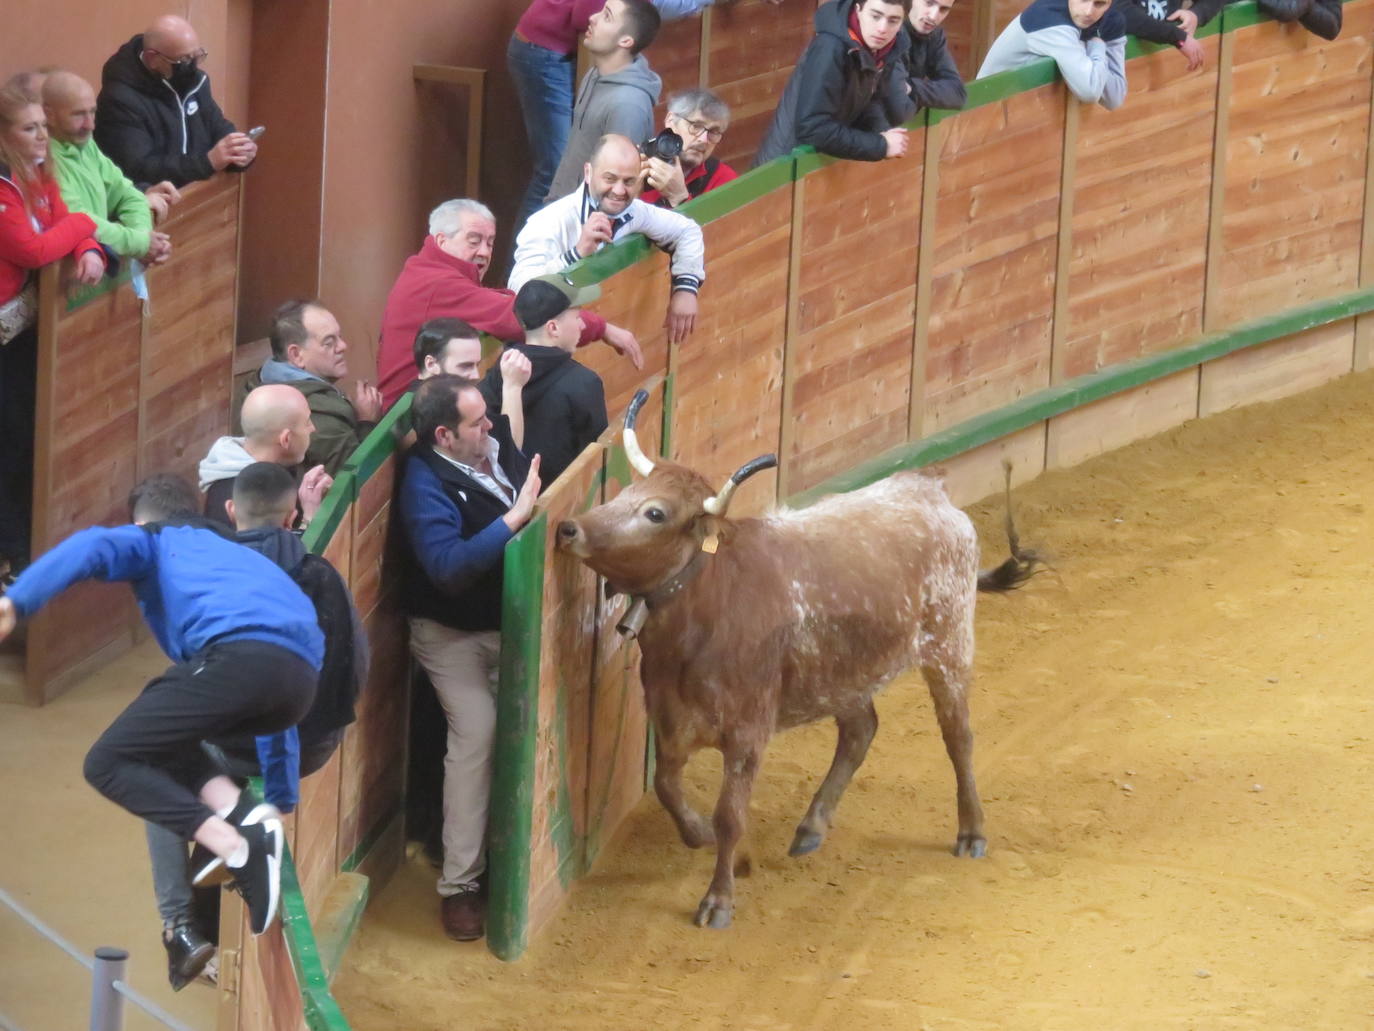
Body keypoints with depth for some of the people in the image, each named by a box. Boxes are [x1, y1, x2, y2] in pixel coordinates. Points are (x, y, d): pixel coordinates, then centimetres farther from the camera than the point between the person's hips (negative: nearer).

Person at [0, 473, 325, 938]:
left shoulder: (151, 540, 25)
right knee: (163, 727, 30)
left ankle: (237, 848, -18)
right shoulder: (229, 548, 41)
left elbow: (93, 547, 3)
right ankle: (244, 815, 2)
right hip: (302, 678, 7)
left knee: (108, 762, 2)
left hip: (239, 654, -7)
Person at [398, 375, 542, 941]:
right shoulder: (426, 485, -24)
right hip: (453, 633, -7)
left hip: (506, 622, 7)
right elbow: (448, 566, -36)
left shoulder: (496, 444, -3)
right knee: (476, 732, -17)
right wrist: (514, 518, -37)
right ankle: (458, 885, -12)